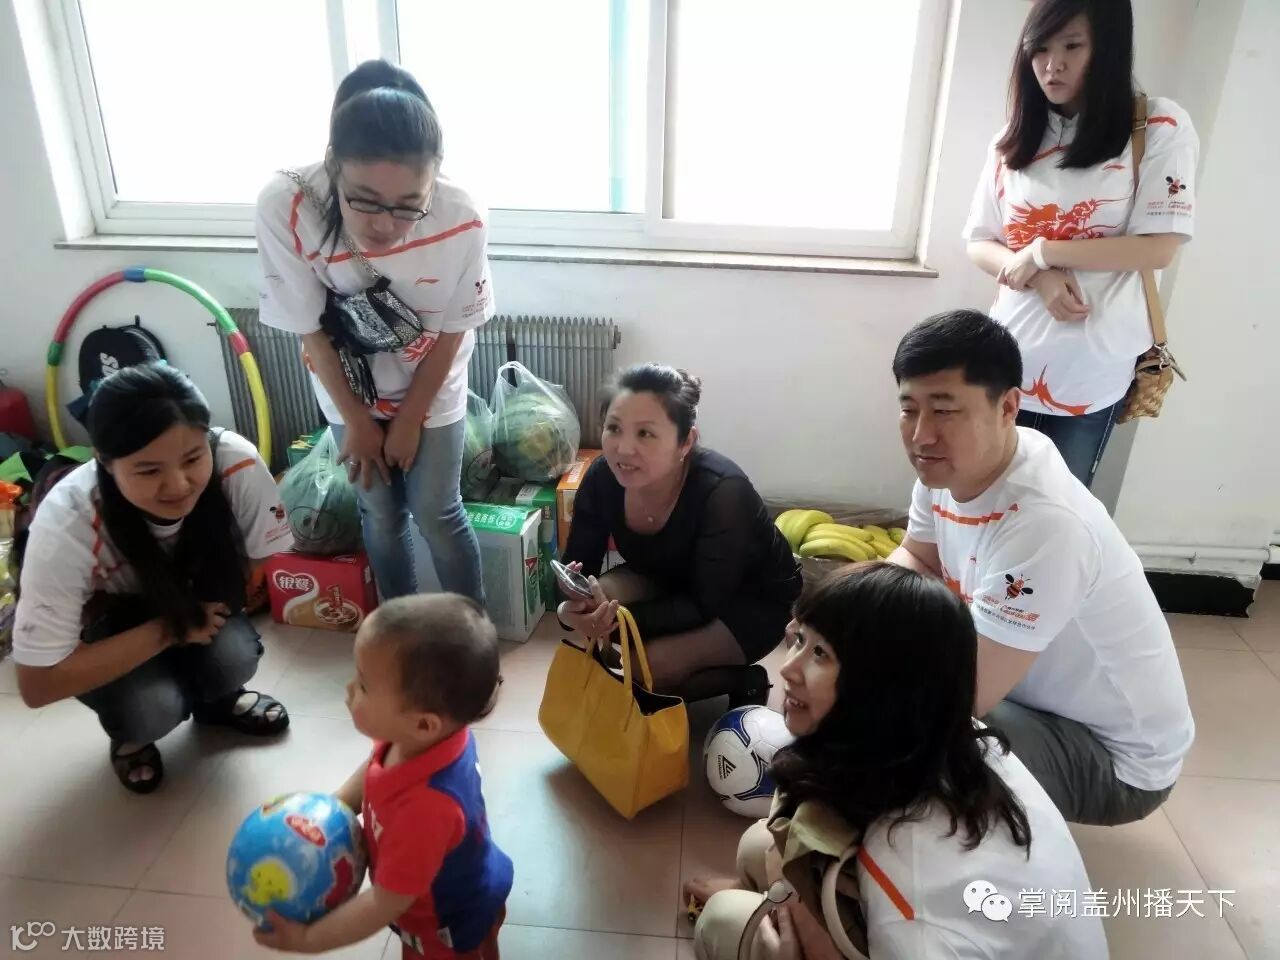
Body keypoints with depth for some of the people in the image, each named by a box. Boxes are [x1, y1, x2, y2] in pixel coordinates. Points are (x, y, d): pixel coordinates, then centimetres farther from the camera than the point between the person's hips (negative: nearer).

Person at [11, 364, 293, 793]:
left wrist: (204, 605, -23)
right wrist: (169, 629, -29)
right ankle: (131, 732, 10)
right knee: (151, 706, -27)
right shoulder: (66, 525, -35)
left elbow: (264, 560, -12)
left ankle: (215, 700, 11)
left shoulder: (238, 464, -33)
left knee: (235, 655, -26)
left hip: (198, 604, 2)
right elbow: (38, 682, -28)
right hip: (106, 631, -2)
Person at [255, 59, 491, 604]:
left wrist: (409, 420, -7)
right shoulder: (285, 207, -32)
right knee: (380, 516, 12)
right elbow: (310, 329, -17)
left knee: (437, 515, 7)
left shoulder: (461, 221, -32)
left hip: (431, 389, -1)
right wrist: (356, 419, -7)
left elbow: (452, 332, -15)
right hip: (349, 389, 1)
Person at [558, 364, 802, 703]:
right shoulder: (602, 478, -22)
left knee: (653, 665, -26)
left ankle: (743, 681, 2)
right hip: (671, 581, 5)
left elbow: (706, 607, -30)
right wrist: (572, 606, -37)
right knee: (592, 606, -22)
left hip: (752, 601, -5)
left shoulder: (721, 493, -37)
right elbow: (577, 568, -14)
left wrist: (619, 617, -40)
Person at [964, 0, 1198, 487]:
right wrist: (1040, 278, -12)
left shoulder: (1160, 128, -3)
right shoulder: (1012, 140, 8)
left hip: (1092, 372, -3)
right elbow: (979, 244, 7)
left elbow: (1158, 248, -9)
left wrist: (1042, 252, -13)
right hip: (1008, 360, 3)